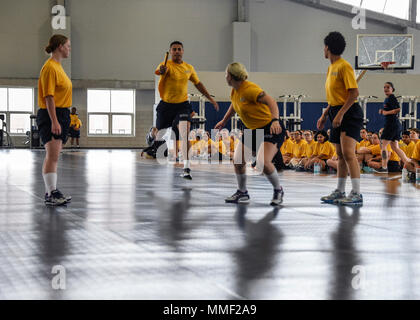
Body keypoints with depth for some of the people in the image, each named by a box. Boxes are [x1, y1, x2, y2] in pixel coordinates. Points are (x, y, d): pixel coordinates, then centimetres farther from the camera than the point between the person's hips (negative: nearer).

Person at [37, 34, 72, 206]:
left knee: (53, 156, 11)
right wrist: (54, 121, -24)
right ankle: (51, 194, -16)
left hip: (61, 114, 10)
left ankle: (51, 192, 15)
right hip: (51, 115, -10)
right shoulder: (50, 67, -12)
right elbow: (48, 97, -18)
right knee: (52, 156, -14)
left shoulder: (58, 66, 18)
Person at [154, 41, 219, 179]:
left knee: (185, 134, -18)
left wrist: (210, 98, 21)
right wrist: (161, 70, -59)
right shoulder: (167, 65, -8)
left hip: (182, 105, 1)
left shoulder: (189, 68, 6)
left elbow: (198, 83, 21)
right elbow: (159, 71, -34)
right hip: (166, 105, -1)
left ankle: (186, 168, -22)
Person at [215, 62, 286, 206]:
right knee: (238, 160, 0)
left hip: (271, 129, -9)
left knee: (263, 162, -25)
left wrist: (275, 120, -48)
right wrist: (224, 121, 36)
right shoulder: (234, 91, 5)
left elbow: (271, 102, -33)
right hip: (253, 130, 9)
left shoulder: (250, 89, -23)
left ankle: (278, 191, 0)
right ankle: (242, 193, 19)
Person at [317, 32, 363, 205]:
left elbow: (354, 93, -19)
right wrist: (324, 115, 20)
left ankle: (356, 194, -18)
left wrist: (340, 114, -22)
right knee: (340, 154, 12)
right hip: (338, 113, 9)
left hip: (349, 113, -9)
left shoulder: (344, 66, -13)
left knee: (347, 152, -17)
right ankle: (339, 192, 18)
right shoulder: (331, 67, 16)